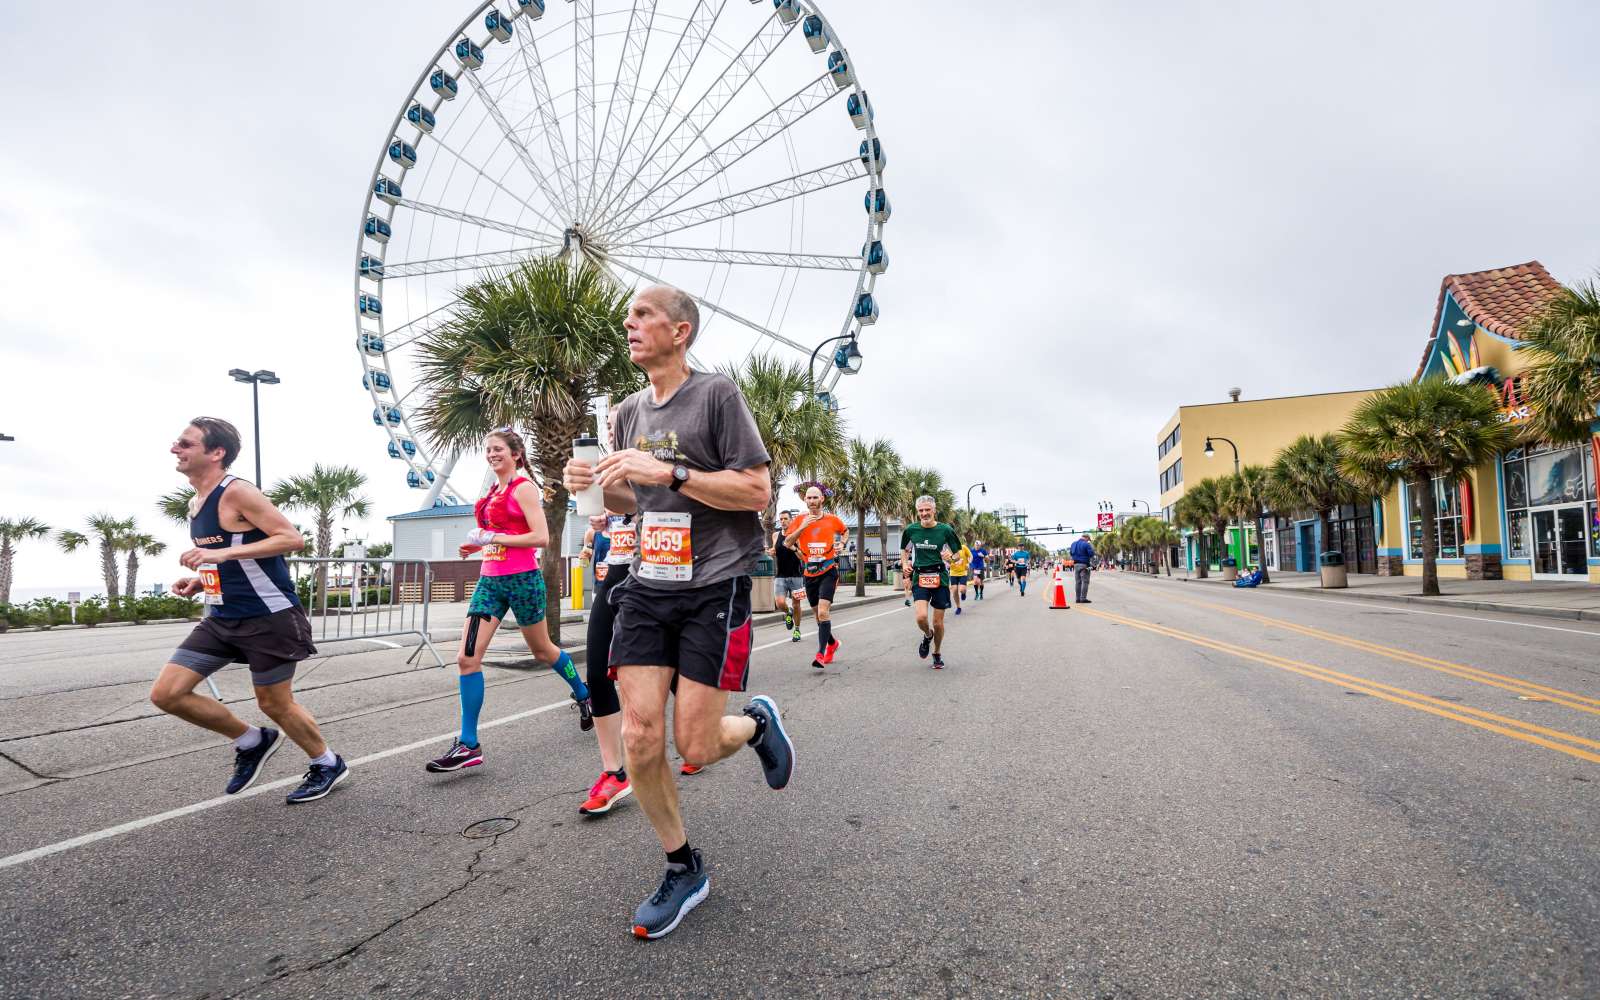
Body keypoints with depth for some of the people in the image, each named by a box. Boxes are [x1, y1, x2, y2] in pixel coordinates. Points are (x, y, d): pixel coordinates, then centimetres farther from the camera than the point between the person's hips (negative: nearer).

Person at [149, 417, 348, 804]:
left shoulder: (237, 493, -15)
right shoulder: (196, 503, 13)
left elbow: (293, 539, -24)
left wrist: (222, 554, -28)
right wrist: (200, 581, 6)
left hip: (269, 617, -8)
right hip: (222, 618, 9)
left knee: (274, 703, 3)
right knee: (165, 694, 2)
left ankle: (328, 764, 26)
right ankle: (252, 741, 21)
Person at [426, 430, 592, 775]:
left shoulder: (523, 487, -9)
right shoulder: (494, 491, 14)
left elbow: (541, 537, -18)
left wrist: (492, 538, -18)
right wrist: (476, 546, 8)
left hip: (522, 579, -7)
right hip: (490, 580, 7)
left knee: (542, 649, 12)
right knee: (466, 657, -5)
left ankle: (584, 695, 38)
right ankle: (468, 746, 1)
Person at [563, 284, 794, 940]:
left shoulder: (717, 393, -5)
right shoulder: (629, 412, 13)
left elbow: (757, 490, -11)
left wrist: (669, 472, -19)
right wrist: (596, 485, 1)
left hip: (713, 587, -5)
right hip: (647, 586, 5)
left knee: (696, 746, -4)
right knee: (640, 741, 0)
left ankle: (759, 722, 31)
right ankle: (682, 869, 22)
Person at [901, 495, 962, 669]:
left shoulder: (945, 530, -3)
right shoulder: (911, 530, 3)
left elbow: (958, 554, 6)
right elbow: (905, 550, 20)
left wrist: (950, 556, -17)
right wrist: (904, 563, 1)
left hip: (940, 578, -1)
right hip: (920, 578, 1)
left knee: (938, 622, 5)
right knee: (921, 616, -19)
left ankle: (938, 653, 31)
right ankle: (927, 635, 18)